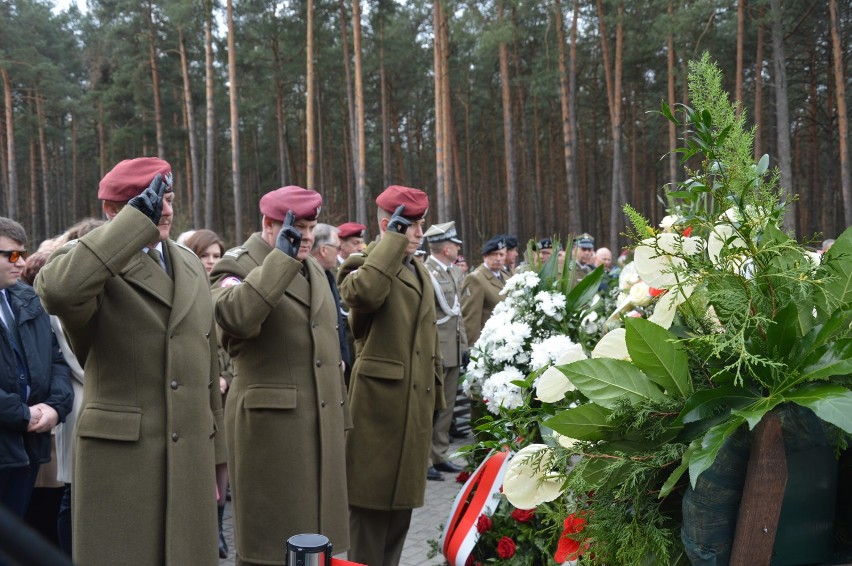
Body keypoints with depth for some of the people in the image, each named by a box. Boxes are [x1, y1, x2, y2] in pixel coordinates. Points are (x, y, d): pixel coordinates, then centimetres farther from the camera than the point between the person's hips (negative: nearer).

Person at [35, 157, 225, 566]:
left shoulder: (191, 265, 13)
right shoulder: (90, 261, -5)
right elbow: (56, 290, -32)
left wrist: (214, 458, 17)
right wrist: (139, 217, -24)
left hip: (190, 459, 6)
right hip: (120, 458, -5)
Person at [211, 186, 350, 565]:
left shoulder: (313, 268, 17)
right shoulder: (238, 267, -7)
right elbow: (234, 317, -31)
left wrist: (340, 413, 21)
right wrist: (282, 257, -26)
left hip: (321, 423, 7)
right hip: (270, 422, -7)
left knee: (315, 527, 14)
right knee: (270, 535, 1)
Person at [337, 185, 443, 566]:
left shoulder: (420, 272, 19)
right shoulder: (365, 266, -6)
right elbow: (364, 292, -32)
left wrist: (433, 399, 20)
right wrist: (393, 239, -21)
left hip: (414, 406, 8)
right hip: (378, 403, -8)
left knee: (402, 498, 14)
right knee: (371, 498, -2)